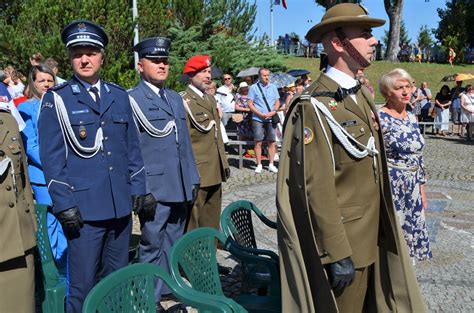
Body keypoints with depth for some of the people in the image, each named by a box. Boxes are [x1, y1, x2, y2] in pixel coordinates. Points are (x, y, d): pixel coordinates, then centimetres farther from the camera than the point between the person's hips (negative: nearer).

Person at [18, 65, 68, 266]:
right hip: (43, 175, -4)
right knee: (51, 223, 2)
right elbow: (31, 146, -7)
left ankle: (65, 263, 16)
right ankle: (55, 265, 14)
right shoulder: (26, 108, -1)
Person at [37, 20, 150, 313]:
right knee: (83, 286, 1)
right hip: (83, 208, -4)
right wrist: (64, 204, -10)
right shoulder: (56, 99, -2)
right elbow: (51, 156, -5)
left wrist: (139, 189, 9)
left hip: (121, 205, 4)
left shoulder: (119, 96, 11)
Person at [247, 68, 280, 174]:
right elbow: (250, 104, -2)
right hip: (258, 119, -3)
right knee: (258, 142, -2)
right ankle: (259, 165, 7)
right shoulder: (253, 88, 1)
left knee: (272, 142, 3)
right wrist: (261, 114, -12)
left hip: (271, 119, 3)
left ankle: (271, 164, 11)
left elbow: (277, 102, 14)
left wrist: (274, 112, -6)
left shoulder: (273, 87, 12)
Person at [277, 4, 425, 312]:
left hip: (372, 234, 9)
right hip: (342, 239, -8)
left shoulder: (363, 94, 7)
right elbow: (317, 187, -24)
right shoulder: (315, 106, -21)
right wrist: (337, 254, -22)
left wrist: (382, 226, 17)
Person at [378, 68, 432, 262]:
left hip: (413, 189, 7)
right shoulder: (379, 119, -13)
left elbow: (419, 156, 14)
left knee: (411, 230, 13)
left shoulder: (412, 118, 9)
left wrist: (422, 188, 15)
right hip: (391, 188, -7)